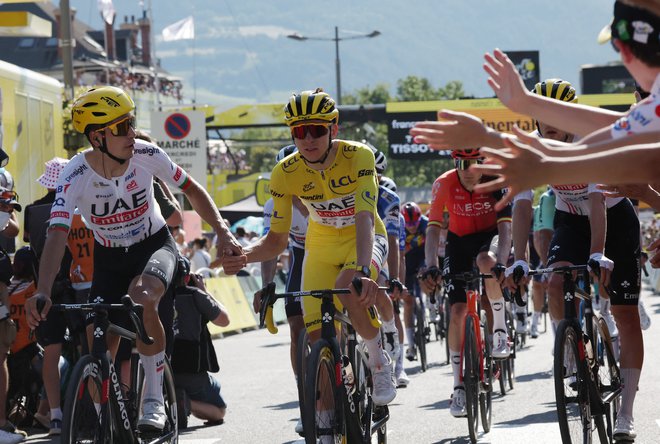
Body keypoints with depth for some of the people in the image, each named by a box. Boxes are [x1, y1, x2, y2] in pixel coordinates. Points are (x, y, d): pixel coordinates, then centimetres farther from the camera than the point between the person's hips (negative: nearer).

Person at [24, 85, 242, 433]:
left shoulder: (146, 155, -22)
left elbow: (192, 190, -5)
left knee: (141, 297, -35)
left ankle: (154, 402, -24)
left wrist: (222, 232, -17)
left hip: (154, 245, -1)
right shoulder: (76, 176, -26)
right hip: (109, 258, 1)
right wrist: (42, 292, -51)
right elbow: (57, 235, -36)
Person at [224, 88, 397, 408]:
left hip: (364, 239, -3)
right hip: (321, 246, 3)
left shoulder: (358, 157, -27)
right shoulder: (285, 173, -18)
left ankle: (379, 361, -12)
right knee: (317, 339, -11)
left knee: (350, 291, -36)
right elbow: (277, 240, -12)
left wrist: (362, 270, -56)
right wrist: (243, 256, -34)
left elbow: (364, 218, -39)